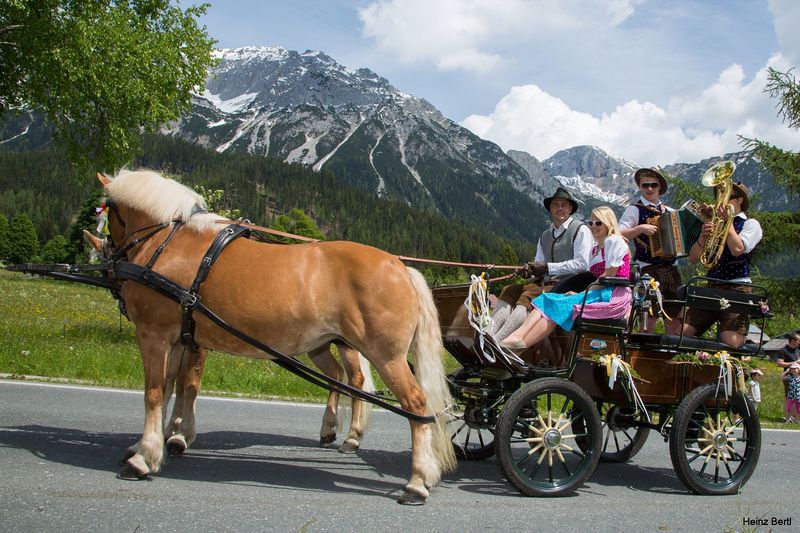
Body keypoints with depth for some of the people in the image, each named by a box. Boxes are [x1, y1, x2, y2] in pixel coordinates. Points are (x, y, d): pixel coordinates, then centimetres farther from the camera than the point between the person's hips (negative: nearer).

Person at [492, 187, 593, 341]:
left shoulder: (581, 230, 1)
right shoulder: (545, 235, 23)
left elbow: (582, 264, -10)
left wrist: (547, 267, -11)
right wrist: (530, 270, -5)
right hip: (545, 282, 7)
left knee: (529, 295, -31)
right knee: (509, 291, -16)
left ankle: (496, 341, -46)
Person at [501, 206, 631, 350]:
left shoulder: (614, 241, 0)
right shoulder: (595, 248, 27)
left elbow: (609, 274, -10)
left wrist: (583, 293, -10)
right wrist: (580, 293, -1)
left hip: (613, 295, -8)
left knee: (560, 305, -25)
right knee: (546, 299, -12)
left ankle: (521, 345, -39)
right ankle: (515, 337, -34)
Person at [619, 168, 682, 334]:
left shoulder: (668, 211, 13)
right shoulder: (634, 210, -2)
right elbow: (618, 235, -12)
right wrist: (640, 229, -23)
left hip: (671, 269, 6)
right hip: (648, 270, -5)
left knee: (675, 315, 9)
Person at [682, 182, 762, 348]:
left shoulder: (750, 224, 4)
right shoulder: (715, 224, 18)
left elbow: (737, 249, -17)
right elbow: (693, 258, 12)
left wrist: (727, 220, -9)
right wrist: (703, 236, -6)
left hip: (737, 289, -5)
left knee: (731, 343, -22)